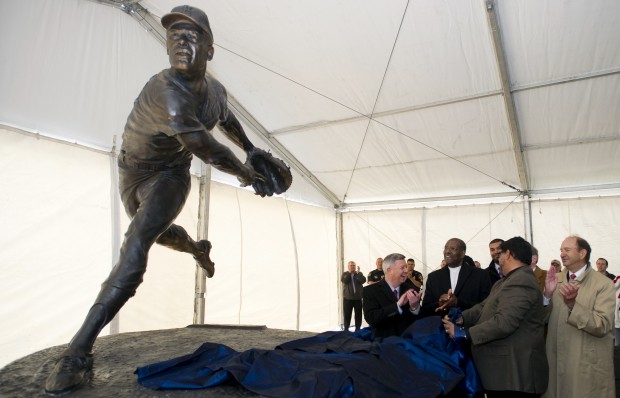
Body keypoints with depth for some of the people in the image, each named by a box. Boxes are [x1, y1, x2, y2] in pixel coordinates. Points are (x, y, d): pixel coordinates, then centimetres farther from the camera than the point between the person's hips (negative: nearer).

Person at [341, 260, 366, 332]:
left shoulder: (359, 274, 6)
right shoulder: (345, 274, 5)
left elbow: (363, 280, -11)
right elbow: (344, 281, -15)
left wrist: (357, 273, -15)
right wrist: (349, 273, -13)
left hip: (358, 298, 1)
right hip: (348, 298, -1)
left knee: (358, 314, 5)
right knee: (347, 314, 4)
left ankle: (358, 329, 15)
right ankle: (346, 329, 14)